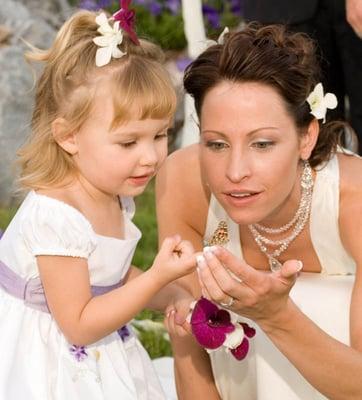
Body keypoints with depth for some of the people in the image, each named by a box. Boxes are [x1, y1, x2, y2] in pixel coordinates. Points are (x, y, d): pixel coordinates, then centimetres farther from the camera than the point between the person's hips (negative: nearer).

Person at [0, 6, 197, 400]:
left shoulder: (115, 196, -3)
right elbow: (78, 324, -24)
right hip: (50, 367, -8)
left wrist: (174, 297, -3)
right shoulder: (56, 216, -30)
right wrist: (158, 277, -27)